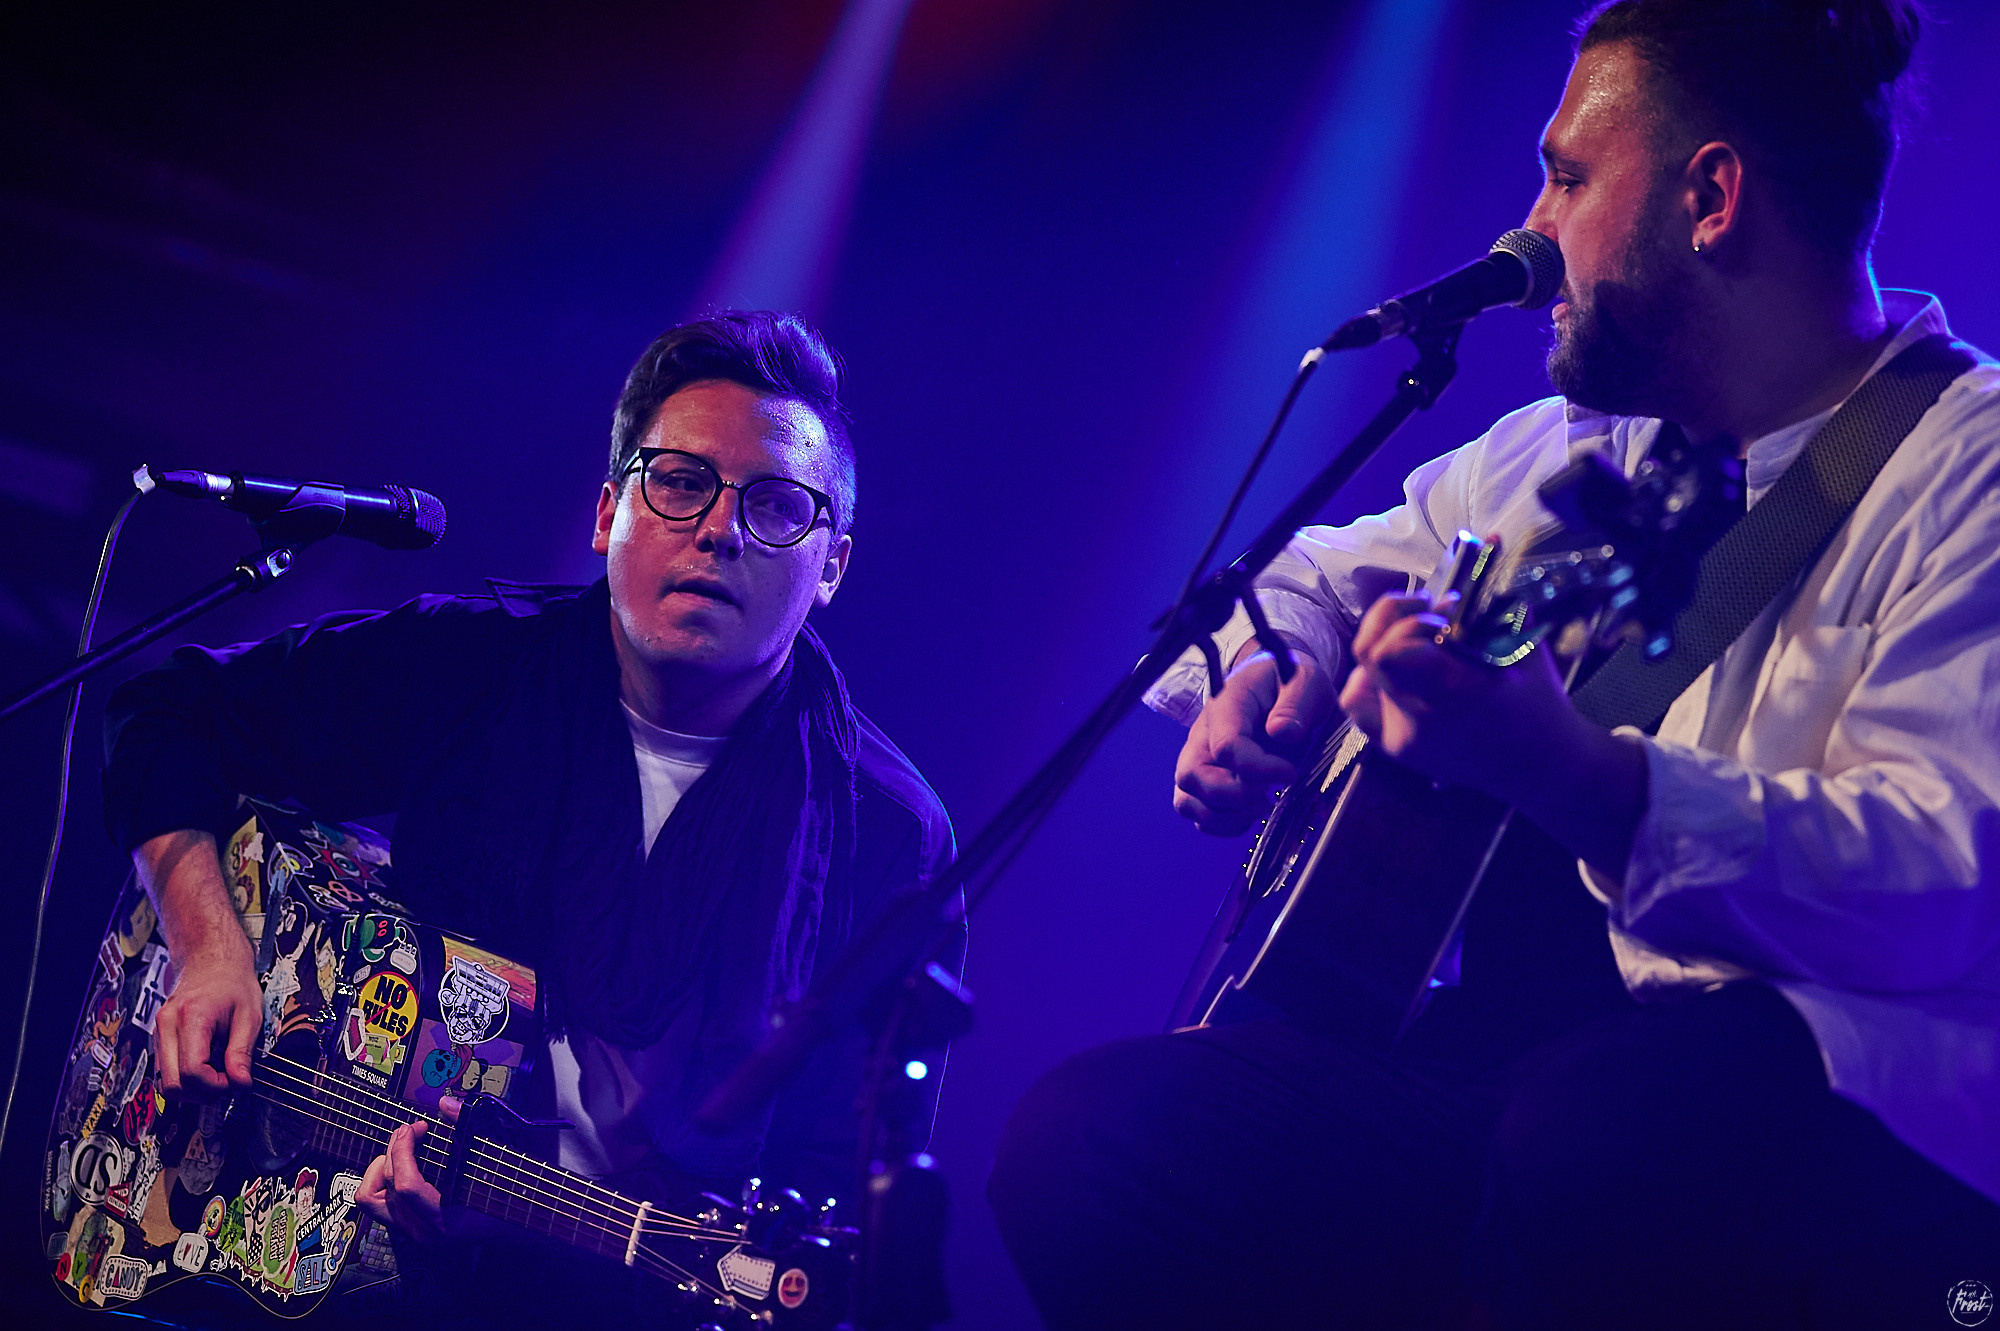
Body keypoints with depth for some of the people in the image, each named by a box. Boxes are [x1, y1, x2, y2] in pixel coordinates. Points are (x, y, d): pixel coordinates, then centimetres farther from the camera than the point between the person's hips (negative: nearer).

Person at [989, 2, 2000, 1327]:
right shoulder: (1563, 449, 19)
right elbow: (1317, 574, 34)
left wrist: (1560, 770, -34)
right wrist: (1264, 681, 9)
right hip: (1524, 1060, 7)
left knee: (1604, 1129, -41)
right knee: (1090, 1132, -13)